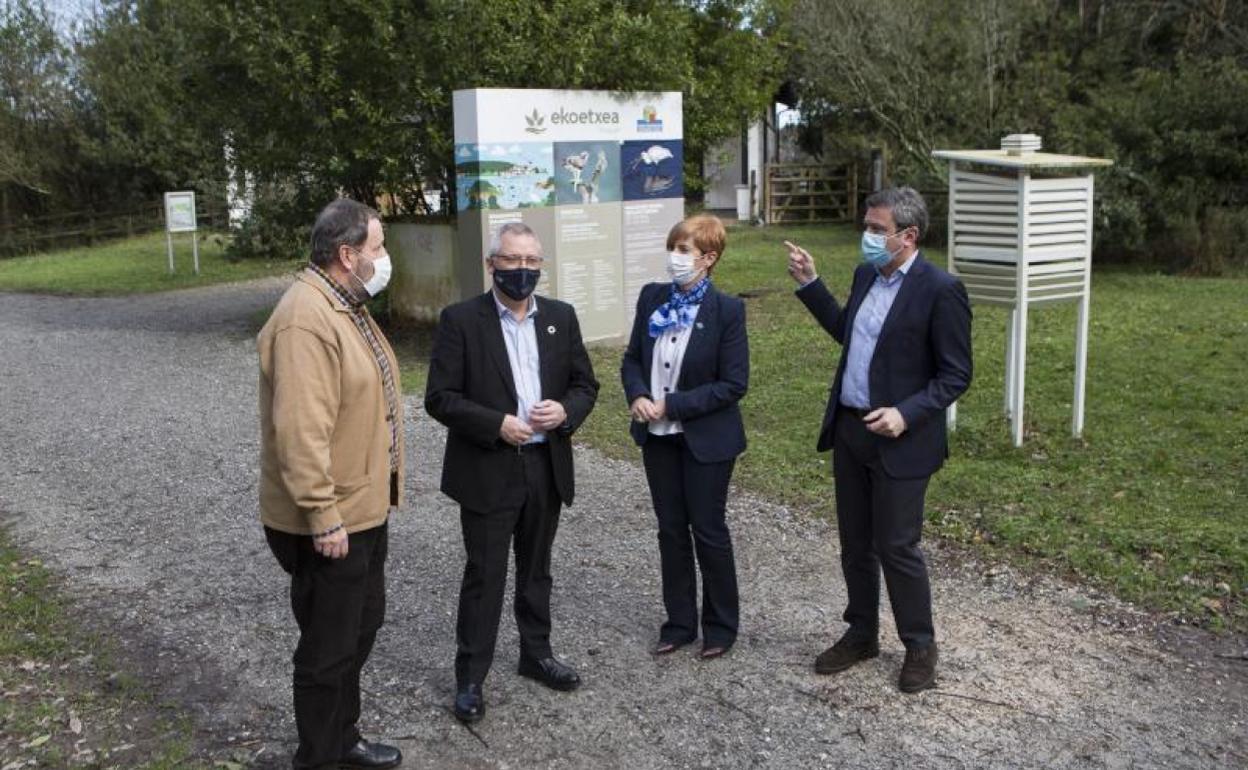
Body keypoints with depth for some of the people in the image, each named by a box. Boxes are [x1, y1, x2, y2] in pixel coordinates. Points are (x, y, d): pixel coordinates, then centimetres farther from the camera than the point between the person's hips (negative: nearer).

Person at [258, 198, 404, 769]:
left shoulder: (347, 306, 10)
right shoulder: (306, 320, -24)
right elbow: (299, 430, -28)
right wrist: (323, 516, -26)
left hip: (365, 507, 11)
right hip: (330, 521, -11)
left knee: (361, 626, 22)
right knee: (330, 647, 4)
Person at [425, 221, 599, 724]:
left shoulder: (561, 317, 5)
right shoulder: (460, 320, -8)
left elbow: (585, 384, 8)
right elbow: (439, 398, -11)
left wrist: (565, 411, -13)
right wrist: (497, 425, -22)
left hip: (547, 467, 4)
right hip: (487, 471, -4)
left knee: (536, 569, 19)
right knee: (484, 576, 3)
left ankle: (536, 654, 36)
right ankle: (470, 678, 16)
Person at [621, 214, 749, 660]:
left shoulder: (726, 310, -15)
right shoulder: (652, 297, 0)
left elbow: (734, 384, -15)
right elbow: (632, 358, 8)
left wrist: (672, 405, -19)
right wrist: (638, 395, -12)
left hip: (706, 438, -5)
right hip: (658, 436, 5)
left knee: (708, 530, 7)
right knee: (671, 528, 14)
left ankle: (721, 627, 25)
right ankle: (679, 623, 28)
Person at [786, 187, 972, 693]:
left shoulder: (939, 290, -15)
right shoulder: (865, 275, 7)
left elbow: (956, 374, -13)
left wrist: (907, 414, -24)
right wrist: (809, 284, 15)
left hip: (898, 440, -7)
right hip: (848, 430, 7)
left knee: (897, 547, 2)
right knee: (855, 543, 16)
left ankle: (920, 646, 22)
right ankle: (861, 634, 33)